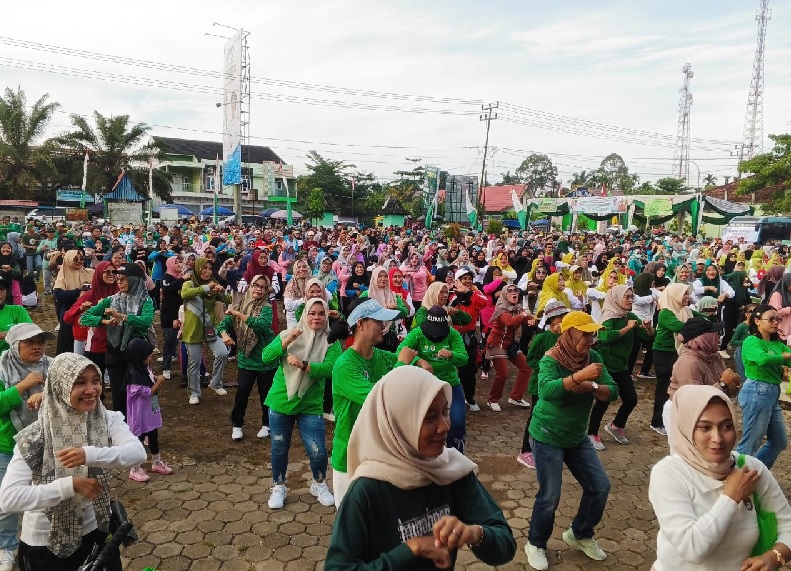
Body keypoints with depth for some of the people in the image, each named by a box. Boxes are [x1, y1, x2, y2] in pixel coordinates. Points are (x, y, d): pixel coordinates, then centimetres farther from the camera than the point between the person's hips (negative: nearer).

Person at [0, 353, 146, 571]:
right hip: (45, 543, -2)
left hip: (95, 532, 2)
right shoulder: (36, 437, -19)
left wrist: (91, 455, -41)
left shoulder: (109, 420, -12)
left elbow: (137, 452, -28)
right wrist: (70, 485, -30)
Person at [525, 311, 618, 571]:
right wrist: (579, 375, -48)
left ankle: (579, 534, 33)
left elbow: (612, 392, -10)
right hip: (548, 437, -6)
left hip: (578, 437, 6)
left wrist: (591, 386, -29)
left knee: (600, 486, 9)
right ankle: (535, 544, 25)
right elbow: (547, 390, -40)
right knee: (550, 496, -1)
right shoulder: (551, 359, -21)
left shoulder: (592, 357, -5)